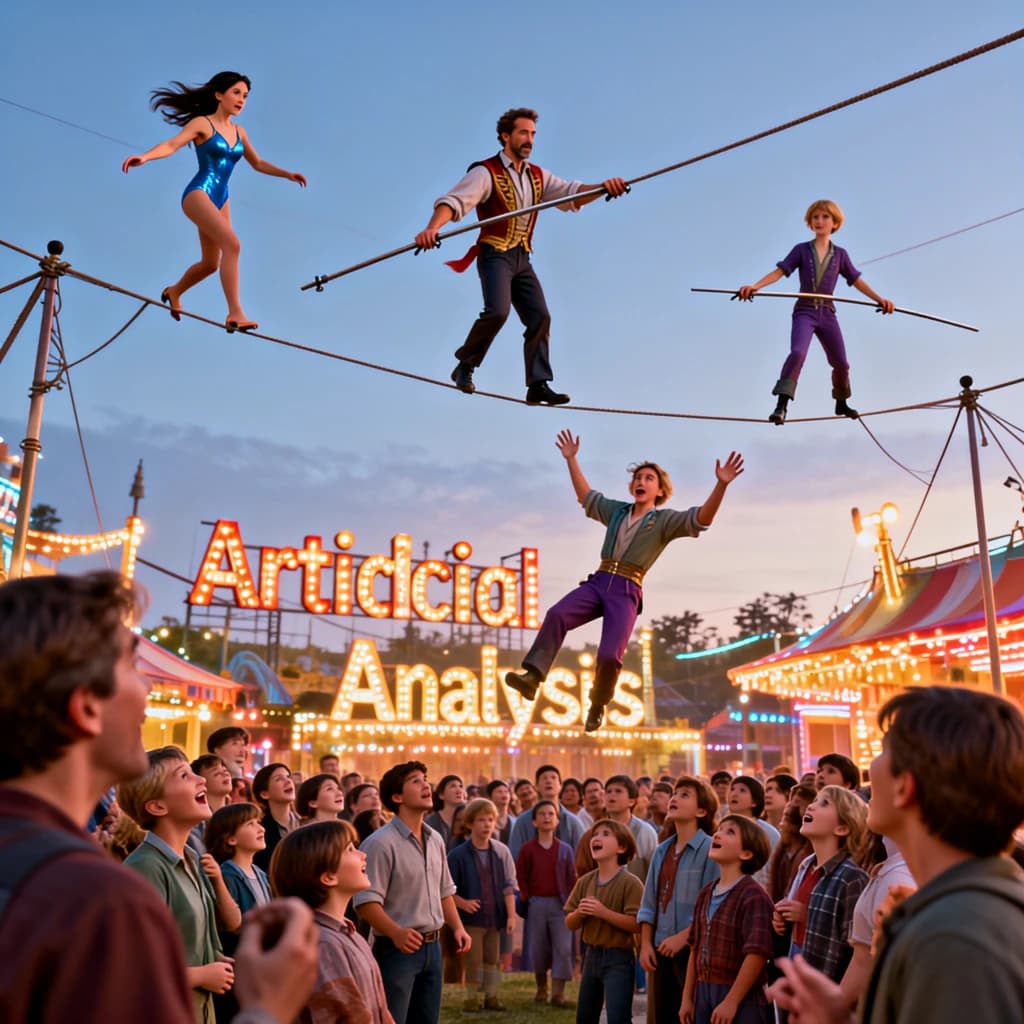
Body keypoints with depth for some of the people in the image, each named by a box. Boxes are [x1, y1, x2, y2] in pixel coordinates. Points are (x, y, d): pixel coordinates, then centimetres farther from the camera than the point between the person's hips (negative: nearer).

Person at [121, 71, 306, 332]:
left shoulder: (239, 132, 15)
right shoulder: (202, 123, -5)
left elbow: (258, 164, 28)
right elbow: (171, 144, -18)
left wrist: (287, 174, 21)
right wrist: (144, 157, -35)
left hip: (221, 200, 8)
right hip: (198, 193, -8)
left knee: (211, 263, 16)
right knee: (232, 244, -27)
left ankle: (174, 291, 44)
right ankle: (235, 314, -32)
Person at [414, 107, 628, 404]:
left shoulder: (537, 176, 13)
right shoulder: (486, 172, -7)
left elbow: (571, 193, 3)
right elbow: (454, 200, -20)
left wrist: (603, 187, -17)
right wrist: (432, 228, -40)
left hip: (522, 258, 7)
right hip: (494, 254, -7)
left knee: (539, 316, -2)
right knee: (497, 311, -24)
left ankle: (538, 385, 3)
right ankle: (465, 366, -4)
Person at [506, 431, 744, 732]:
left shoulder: (665, 520, 6)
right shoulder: (617, 511, 21)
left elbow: (702, 518, -10)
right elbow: (586, 496, 35)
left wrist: (721, 484, -24)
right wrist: (572, 459, 33)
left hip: (626, 593, -4)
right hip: (598, 583, 4)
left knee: (610, 655, -20)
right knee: (557, 614, -25)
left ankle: (597, 705, 8)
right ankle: (532, 677, -32)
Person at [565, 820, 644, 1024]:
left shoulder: (630, 883, -13)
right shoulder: (585, 881, 5)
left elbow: (636, 924, -21)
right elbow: (569, 923, 7)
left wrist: (604, 912, -26)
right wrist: (579, 913, -15)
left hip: (618, 958, -7)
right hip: (591, 955, 7)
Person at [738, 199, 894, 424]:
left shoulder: (840, 254, 9)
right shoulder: (802, 249, 2)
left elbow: (857, 281, 10)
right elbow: (779, 271, -7)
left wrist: (880, 299, 3)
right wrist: (754, 286, -22)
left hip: (827, 314, 3)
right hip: (804, 312, -3)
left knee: (841, 362, 9)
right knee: (797, 352, -28)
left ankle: (841, 403, 34)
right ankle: (781, 406, -29)